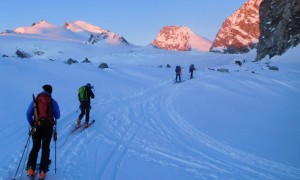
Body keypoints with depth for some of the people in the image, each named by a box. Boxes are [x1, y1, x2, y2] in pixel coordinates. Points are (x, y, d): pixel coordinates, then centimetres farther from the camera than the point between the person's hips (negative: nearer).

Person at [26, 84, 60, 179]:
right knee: (45, 149, 11)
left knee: (35, 148, 17)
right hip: (48, 128, -1)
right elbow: (57, 116, 6)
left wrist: (32, 124, 18)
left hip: (36, 128, 1)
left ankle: (30, 169, 3)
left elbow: (28, 114, 5)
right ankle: (42, 171, 6)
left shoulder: (35, 101, 4)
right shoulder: (53, 102, 1)